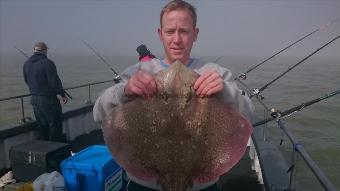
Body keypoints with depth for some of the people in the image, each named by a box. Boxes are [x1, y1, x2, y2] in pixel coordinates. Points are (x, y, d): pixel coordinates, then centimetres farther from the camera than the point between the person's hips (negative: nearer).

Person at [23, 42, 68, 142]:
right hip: (48, 99, -7)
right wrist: (62, 94, -10)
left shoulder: (26, 64, 6)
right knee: (55, 123, 4)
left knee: (42, 126, 17)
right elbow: (55, 81, -18)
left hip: (34, 99, 8)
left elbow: (27, 80, 14)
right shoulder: (47, 63, -17)